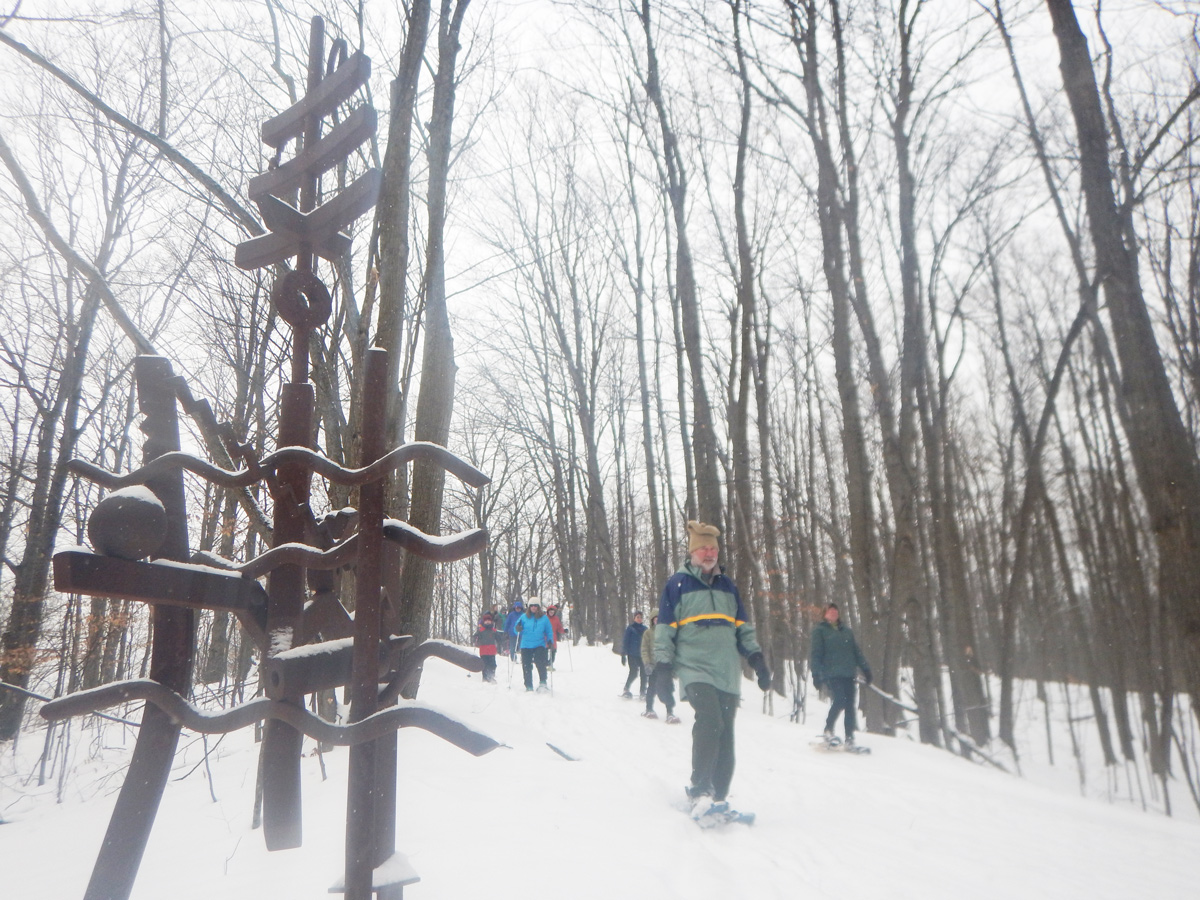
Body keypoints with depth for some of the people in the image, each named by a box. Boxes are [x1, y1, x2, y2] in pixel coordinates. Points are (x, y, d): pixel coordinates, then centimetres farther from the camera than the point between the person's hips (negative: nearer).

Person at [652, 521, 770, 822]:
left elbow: (742, 626, 22)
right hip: (694, 668, -5)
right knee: (710, 721, -25)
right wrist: (662, 668, -5)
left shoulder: (727, 585, 17)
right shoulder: (676, 584, 3)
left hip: (727, 673, 5)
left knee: (725, 736, 3)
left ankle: (718, 798, 16)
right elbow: (664, 629, 2)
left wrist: (756, 657, 12)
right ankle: (699, 792, -14)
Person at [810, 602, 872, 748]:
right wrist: (816, 674, -9)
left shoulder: (847, 630, 20)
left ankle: (849, 738, 8)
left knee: (850, 705, 1)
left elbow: (857, 651, 22)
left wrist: (865, 668, 13)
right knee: (840, 700, -18)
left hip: (848, 674, 5)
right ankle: (828, 730, 0)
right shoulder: (820, 630, 6)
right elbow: (816, 654, 0)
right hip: (832, 674, -5)